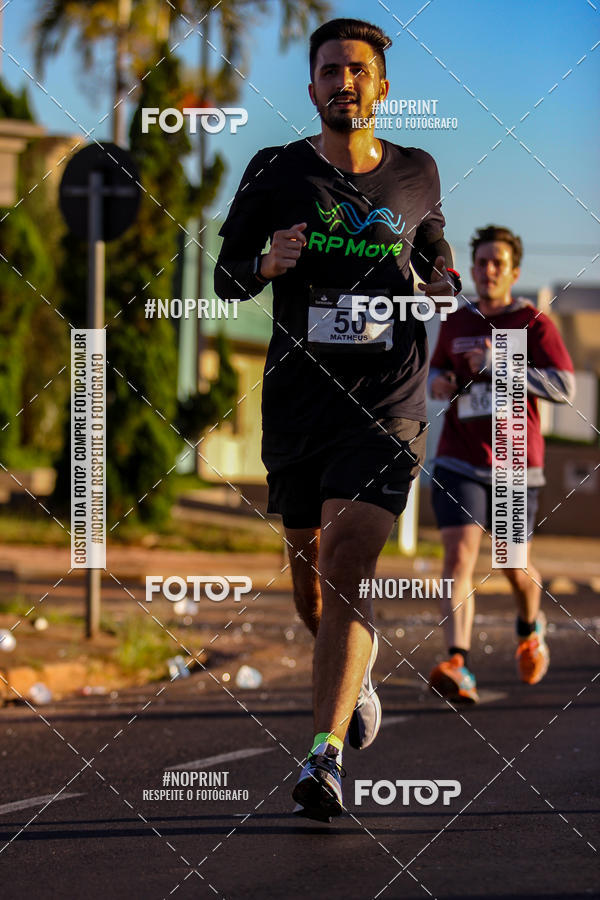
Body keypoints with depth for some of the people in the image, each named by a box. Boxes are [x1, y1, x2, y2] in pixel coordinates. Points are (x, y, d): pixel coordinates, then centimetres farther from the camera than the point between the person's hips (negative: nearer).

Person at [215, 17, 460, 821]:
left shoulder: (417, 174, 5)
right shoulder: (276, 173, 1)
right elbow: (225, 277, 6)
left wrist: (444, 282, 0)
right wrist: (266, 263, -16)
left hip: (387, 401, -2)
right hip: (297, 398, 2)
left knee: (347, 571, -17)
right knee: (308, 568, 14)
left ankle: (326, 755, -22)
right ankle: (355, 672, 47)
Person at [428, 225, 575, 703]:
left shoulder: (534, 323, -3)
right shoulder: (456, 323, 9)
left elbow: (564, 387, -13)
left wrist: (498, 366, -21)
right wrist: (438, 382, 2)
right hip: (459, 462, 2)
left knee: (515, 567, 10)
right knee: (459, 556, -17)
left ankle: (530, 628, 46)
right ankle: (459, 669, -28)